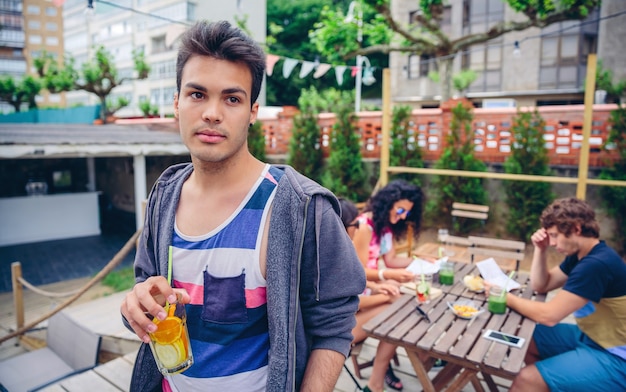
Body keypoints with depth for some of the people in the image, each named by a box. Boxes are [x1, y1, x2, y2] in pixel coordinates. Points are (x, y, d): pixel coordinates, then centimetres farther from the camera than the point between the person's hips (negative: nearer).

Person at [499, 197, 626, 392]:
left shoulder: (596, 264, -27)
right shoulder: (579, 254, 4)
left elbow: (549, 316, -26)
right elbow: (541, 285, 11)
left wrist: (506, 297, -15)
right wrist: (540, 249, -2)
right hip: (590, 336, 10)